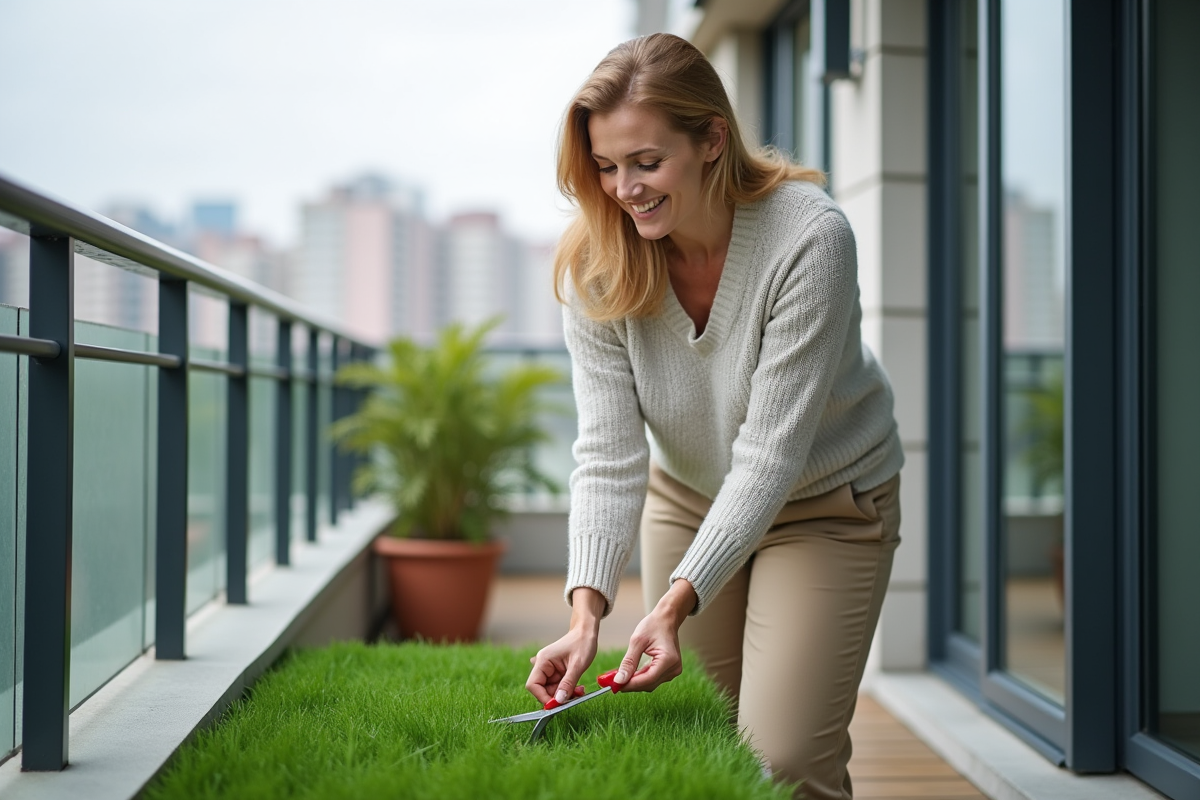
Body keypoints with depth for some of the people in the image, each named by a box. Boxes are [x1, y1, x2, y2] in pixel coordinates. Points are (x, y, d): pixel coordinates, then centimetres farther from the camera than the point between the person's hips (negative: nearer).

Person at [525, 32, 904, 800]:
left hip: (826, 502, -3)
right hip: (688, 496, 4)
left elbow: (770, 454, -30)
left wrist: (677, 602, -37)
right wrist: (587, 610, -34)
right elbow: (608, 453, -21)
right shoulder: (596, 262, -17)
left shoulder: (810, 238, -29)